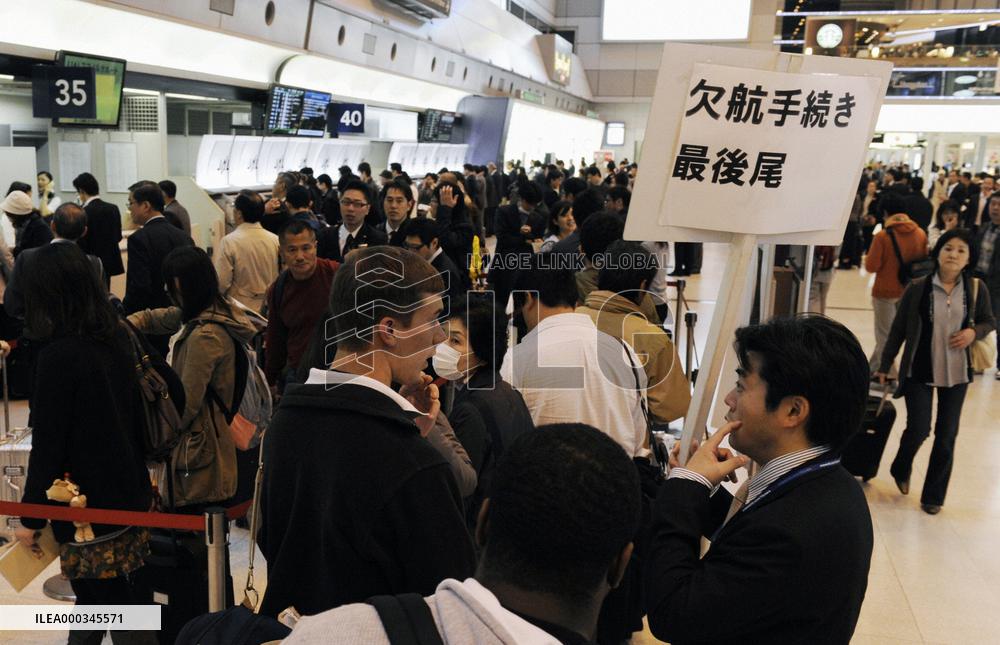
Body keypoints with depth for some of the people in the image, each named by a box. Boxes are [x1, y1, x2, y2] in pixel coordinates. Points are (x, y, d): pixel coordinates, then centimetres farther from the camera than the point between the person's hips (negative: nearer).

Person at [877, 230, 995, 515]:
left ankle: (933, 496, 24)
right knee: (918, 429, -4)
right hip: (920, 371, -2)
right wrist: (884, 366, 3)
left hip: (956, 372, 2)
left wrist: (974, 332, -11)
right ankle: (901, 470, 30)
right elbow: (899, 329, -1)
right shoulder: (918, 288, -8)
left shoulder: (976, 289, -4)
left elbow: (990, 321, 12)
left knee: (946, 436, 7)